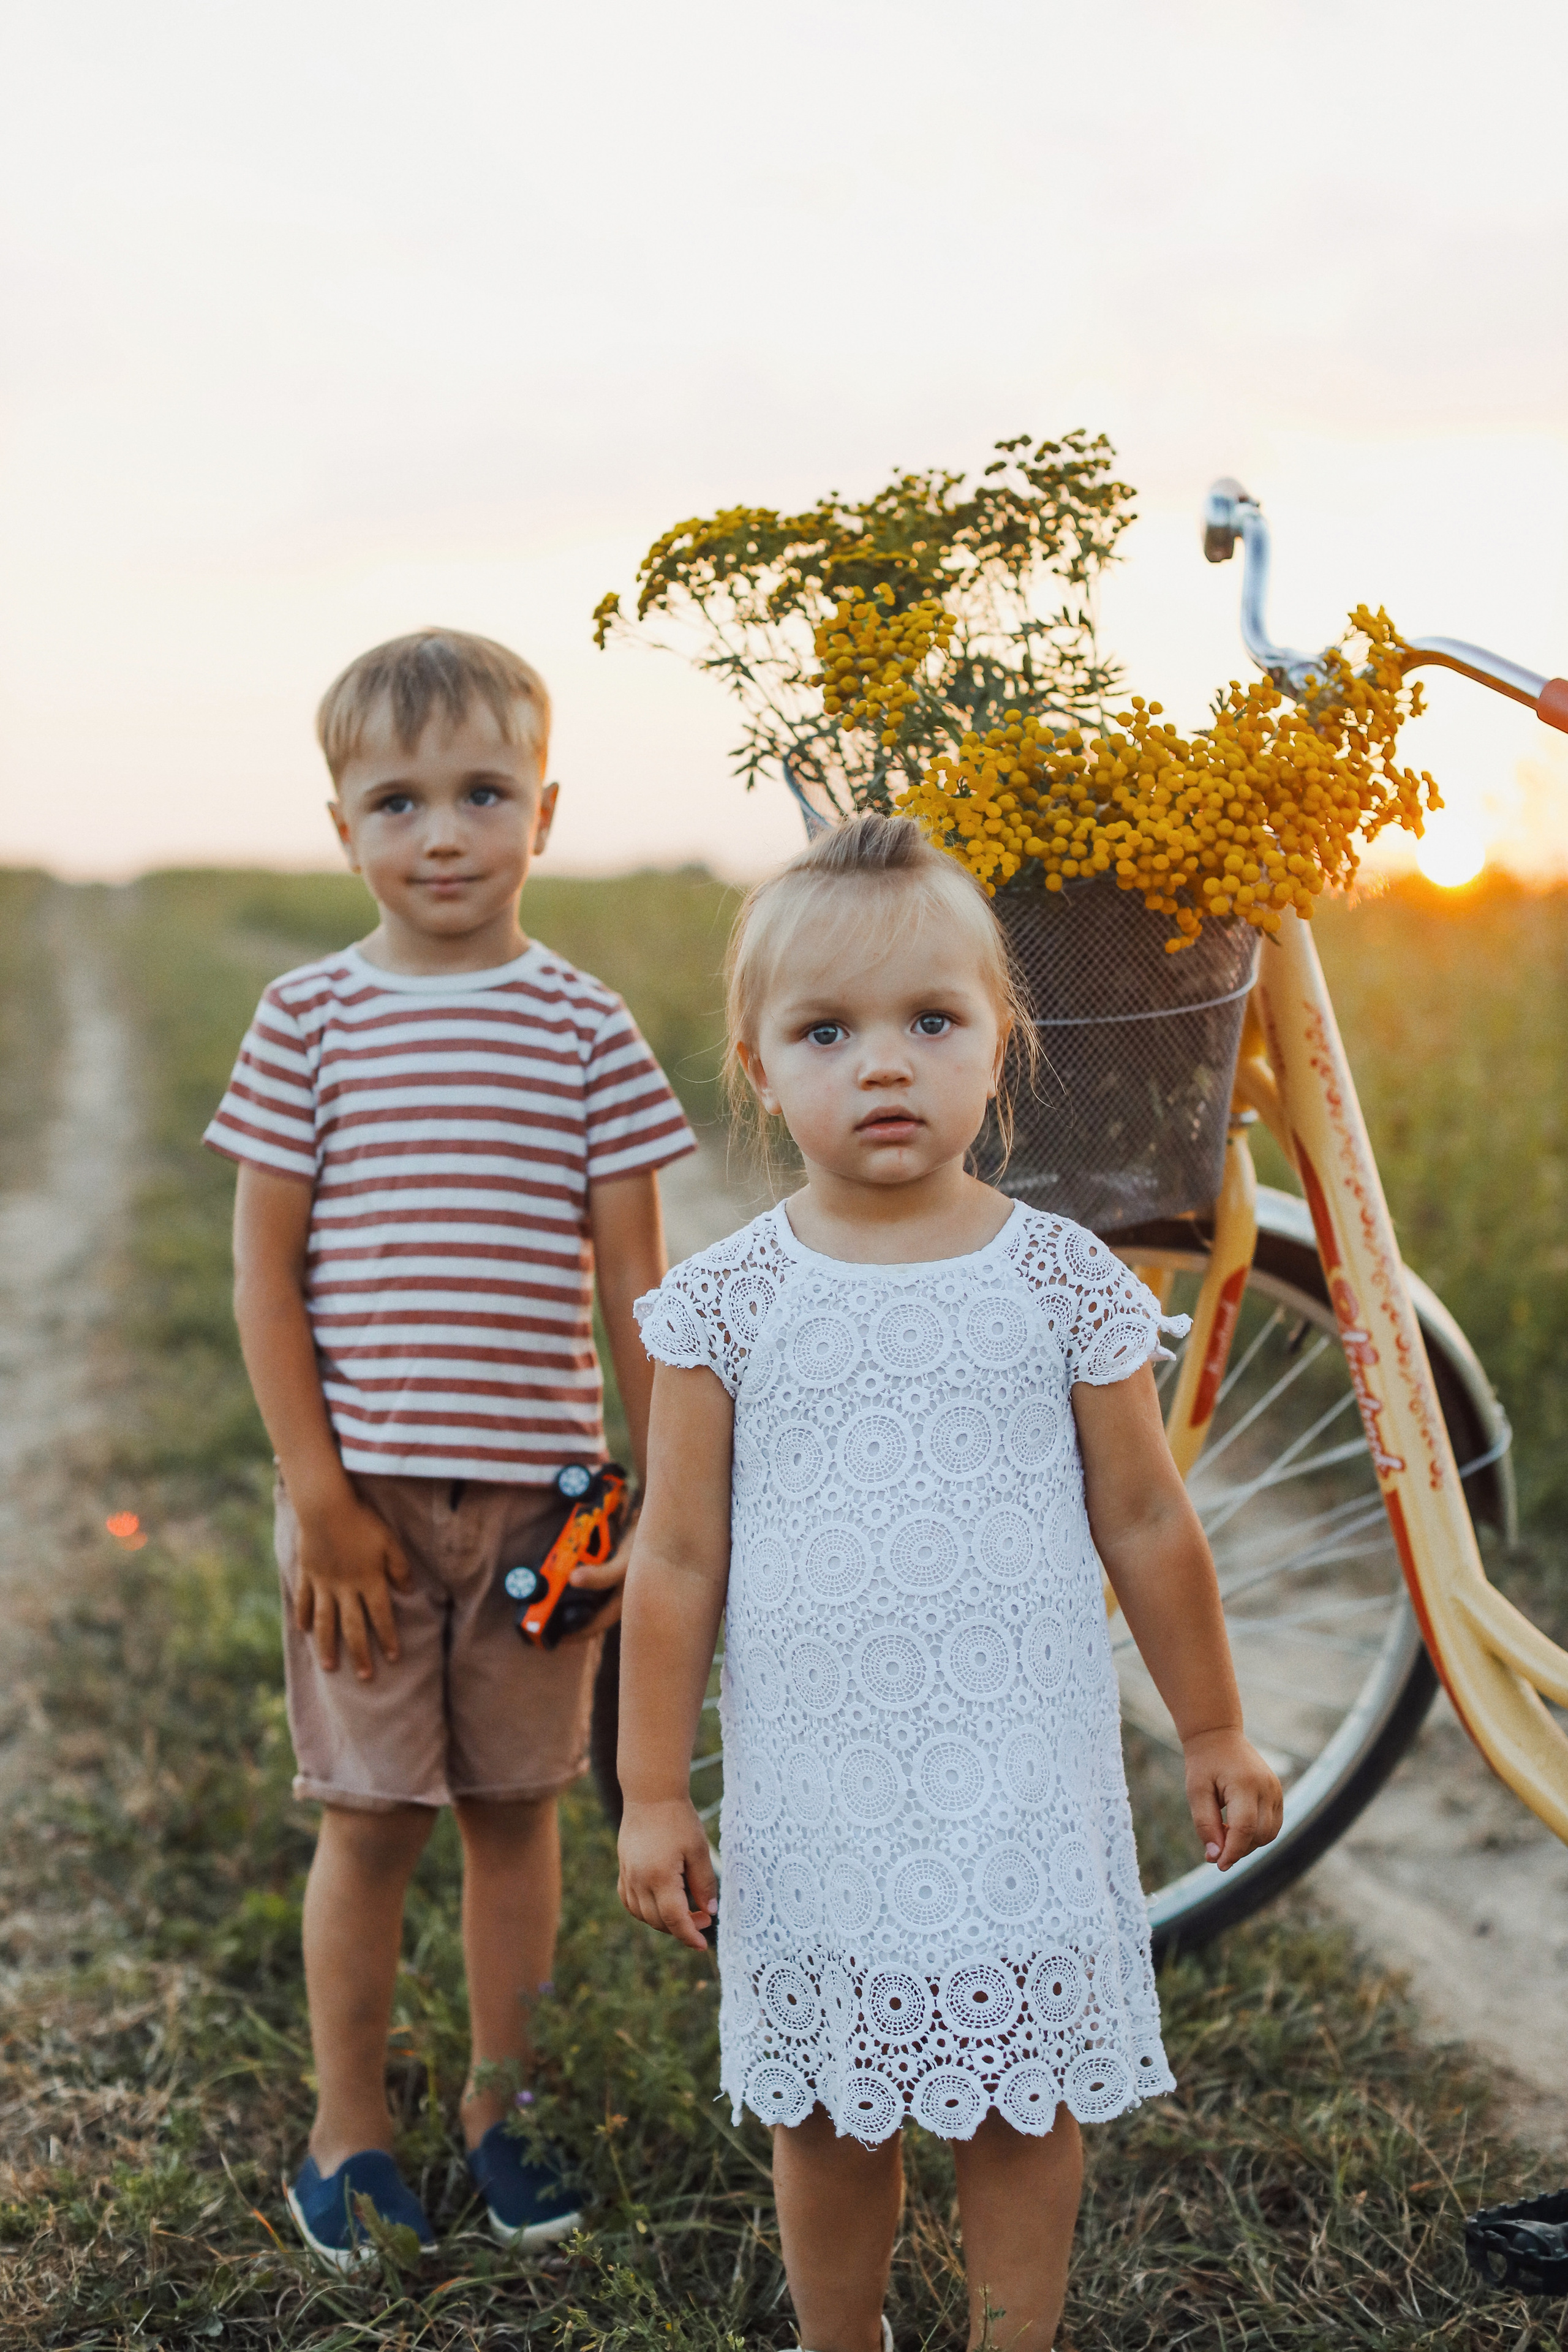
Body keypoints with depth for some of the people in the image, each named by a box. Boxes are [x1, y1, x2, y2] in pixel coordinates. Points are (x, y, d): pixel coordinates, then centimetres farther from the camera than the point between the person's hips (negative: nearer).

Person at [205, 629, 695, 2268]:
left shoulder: (582, 1027, 0)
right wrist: (318, 1492, -8)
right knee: (370, 1814, 7)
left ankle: (502, 2108, 30)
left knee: (515, 1806, 11)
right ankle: (348, 2123, 26)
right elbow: (266, 1268, -2)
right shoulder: (311, 1016, -1)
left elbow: (634, 1278, 2)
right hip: (365, 1488, -1)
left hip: (537, 1487, 1)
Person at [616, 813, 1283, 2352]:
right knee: (825, 2116, 14)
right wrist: (652, 1792, 1)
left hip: (1023, 1785, 0)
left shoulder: (1064, 1285, -4)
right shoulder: (727, 1304, -6)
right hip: (814, 1797, 0)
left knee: (1029, 2107, 11)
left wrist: (1212, 1731, 11)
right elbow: (679, 1558, -1)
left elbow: (1145, 1522, 5)